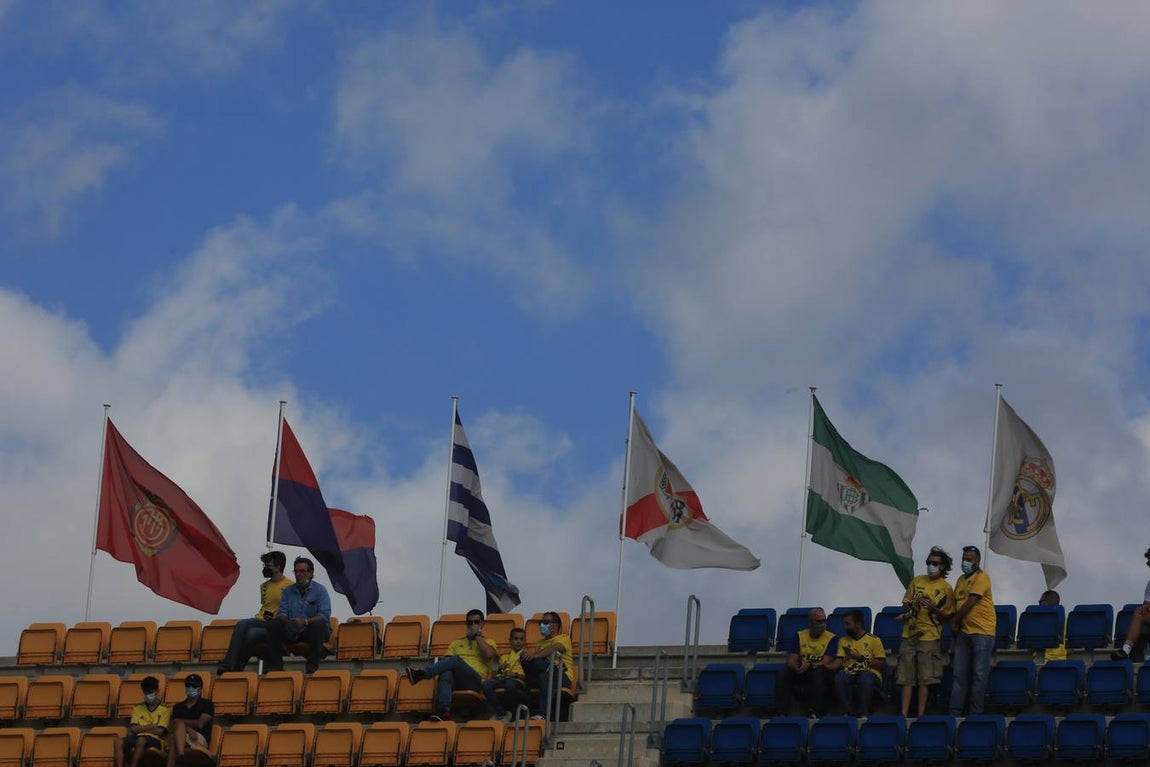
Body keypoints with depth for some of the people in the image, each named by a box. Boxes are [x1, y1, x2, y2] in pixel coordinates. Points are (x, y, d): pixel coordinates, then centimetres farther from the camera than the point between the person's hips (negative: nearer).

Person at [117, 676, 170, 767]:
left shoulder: (165, 709, 8)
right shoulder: (137, 708, 20)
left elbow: (160, 731, -3)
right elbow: (133, 729, 9)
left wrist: (140, 728, 4)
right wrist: (150, 727, -2)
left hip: (155, 740, -4)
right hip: (138, 738, 4)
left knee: (141, 740, -39)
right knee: (119, 742, -27)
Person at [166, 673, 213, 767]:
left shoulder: (207, 704, 11)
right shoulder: (178, 707, 23)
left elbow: (200, 724, -3)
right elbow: (174, 726, 5)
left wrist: (182, 721, 6)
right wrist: (188, 729, -16)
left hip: (201, 739, -4)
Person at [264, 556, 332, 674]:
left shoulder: (320, 590, -1)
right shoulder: (288, 591, 14)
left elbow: (324, 616, -13)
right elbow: (281, 613, 5)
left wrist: (305, 621, -29)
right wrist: (287, 621, -20)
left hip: (315, 632, -4)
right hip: (293, 632, 4)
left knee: (319, 624, -37)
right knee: (273, 626, -18)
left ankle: (312, 666, -37)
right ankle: (274, 665, -20)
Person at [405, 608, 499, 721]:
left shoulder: (488, 642, 20)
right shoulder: (456, 643, 30)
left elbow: (488, 654, -4)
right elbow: (446, 659, 16)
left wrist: (477, 635, 3)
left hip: (476, 681, -3)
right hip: (456, 681, 3)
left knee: (455, 660, -32)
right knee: (445, 675, -37)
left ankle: (422, 673, -47)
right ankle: (444, 711, -56)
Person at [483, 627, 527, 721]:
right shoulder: (504, 656, 27)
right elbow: (495, 674, 22)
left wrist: (515, 674, -13)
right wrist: (499, 669, 1)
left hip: (517, 680, -4)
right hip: (501, 678, 4)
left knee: (510, 685, -42)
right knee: (486, 685, -30)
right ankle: (501, 713, -20)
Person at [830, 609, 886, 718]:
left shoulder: (874, 640, 7)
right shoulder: (843, 640, 19)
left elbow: (881, 664, 0)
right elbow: (838, 662, 7)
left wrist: (861, 658, -10)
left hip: (870, 673, -3)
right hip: (849, 674, 3)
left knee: (865, 678, -40)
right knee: (839, 678, -33)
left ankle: (863, 713, -34)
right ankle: (848, 712, -31)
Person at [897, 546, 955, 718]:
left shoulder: (946, 589, 0)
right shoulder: (916, 581, 11)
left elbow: (947, 617, -1)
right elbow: (905, 604, 17)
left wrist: (933, 608, -17)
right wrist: (909, 609, -5)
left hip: (930, 636, -4)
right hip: (909, 634, 4)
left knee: (925, 678, -5)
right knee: (906, 677, 2)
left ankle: (921, 714, 0)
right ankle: (904, 713, 3)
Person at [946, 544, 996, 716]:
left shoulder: (981, 577, -8)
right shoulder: (961, 579, 17)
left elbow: (970, 603, -13)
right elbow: (956, 604, 20)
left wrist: (955, 620, -3)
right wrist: (954, 622, 3)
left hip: (982, 632, -8)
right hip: (964, 631, 8)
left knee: (979, 675, -4)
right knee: (959, 674, 5)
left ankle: (975, 713, -3)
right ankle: (955, 713, 5)